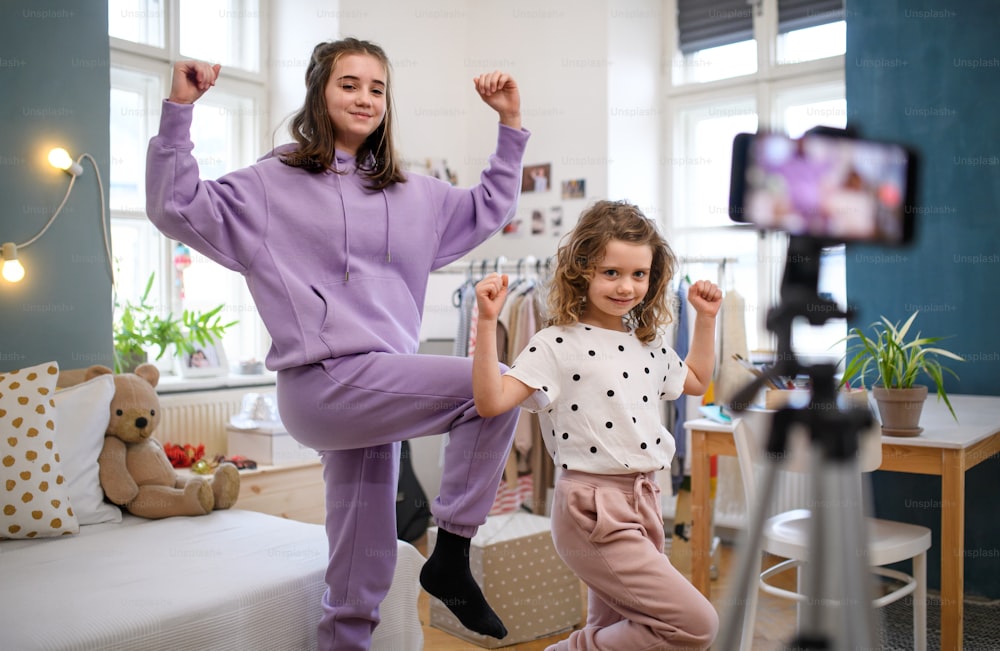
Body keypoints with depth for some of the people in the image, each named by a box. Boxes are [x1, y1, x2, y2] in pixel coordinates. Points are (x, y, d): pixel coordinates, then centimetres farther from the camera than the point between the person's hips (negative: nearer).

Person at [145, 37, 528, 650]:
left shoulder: (413, 194, 19)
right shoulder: (274, 184, 4)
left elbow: (490, 208, 28)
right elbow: (176, 207, -2)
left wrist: (511, 125, 22)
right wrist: (179, 111, -10)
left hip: (379, 389, 6)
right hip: (327, 381, -6)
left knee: (364, 575, 9)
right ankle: (452, 554, -6)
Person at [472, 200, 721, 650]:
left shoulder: (649, 345, 12)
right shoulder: (557, 344, -9)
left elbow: (696, 380, 32)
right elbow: (490, 401, -19)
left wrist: (706, 317, 24)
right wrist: (487, 322, -24)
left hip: (643, 502, 8)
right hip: (593, 510, -8)